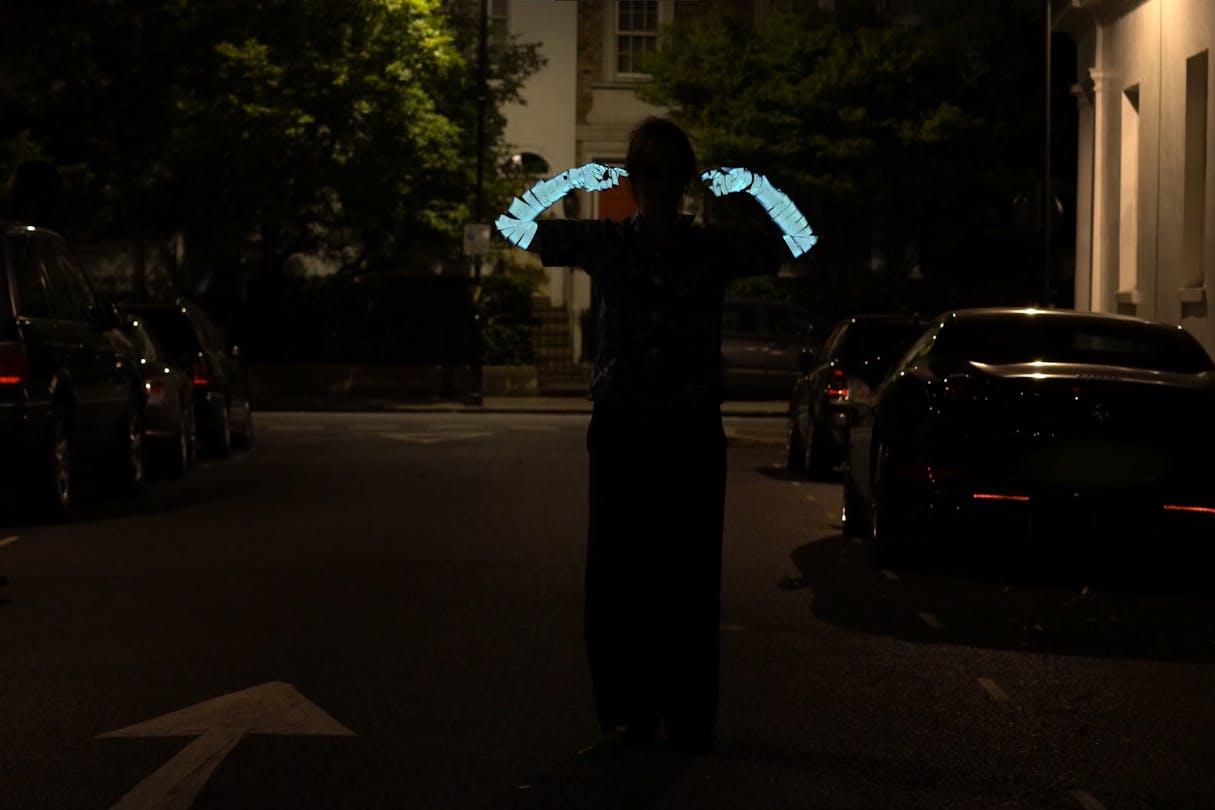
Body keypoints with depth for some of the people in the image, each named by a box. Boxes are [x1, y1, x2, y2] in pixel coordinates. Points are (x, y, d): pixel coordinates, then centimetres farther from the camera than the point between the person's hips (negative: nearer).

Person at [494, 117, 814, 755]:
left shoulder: (715, 248, 6)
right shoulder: (605, 243, 7)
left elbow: (799, 242, 5)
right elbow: (515, 225, 5)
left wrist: (749, 187, -7)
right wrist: (573, 182, -8)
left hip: (693, 436, 0)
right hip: (621, 432, 0)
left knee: (691, 580, 0)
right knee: (617, 577, -1)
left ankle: (689, 719, 6)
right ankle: (627, 713, 7)